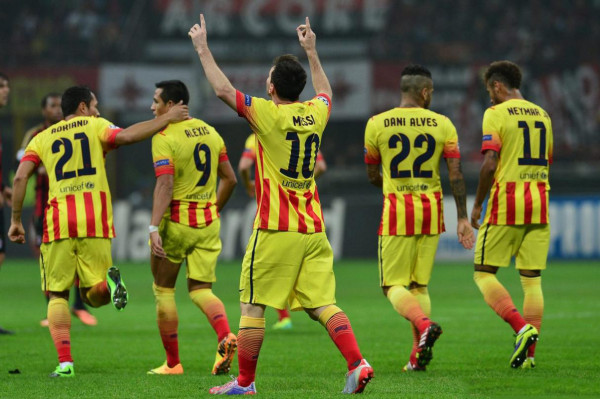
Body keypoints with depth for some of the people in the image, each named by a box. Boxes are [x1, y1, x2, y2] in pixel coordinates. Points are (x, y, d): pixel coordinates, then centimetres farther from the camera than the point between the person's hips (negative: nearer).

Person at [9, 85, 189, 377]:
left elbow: (20, 178, 4)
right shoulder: (95, 126, 11)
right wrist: (166, 119, -1)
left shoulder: (42, 139, 16)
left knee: (57, 295, 9)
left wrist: (16, 220, 9)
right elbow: (125, 136, -9)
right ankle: (110, 282, -25)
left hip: (58, 222, 1)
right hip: (95, 222, 0)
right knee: (94, 295, 12)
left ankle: (65, 362, -8)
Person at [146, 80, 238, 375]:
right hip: (208, 223, 6)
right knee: (200, 290, 10)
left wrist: (154, 227, -25)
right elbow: (229, 179, 12)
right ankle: (225, 336, -19)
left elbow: (165, 185, -21)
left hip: (176, 220, -6)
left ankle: (172, 362, 13)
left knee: (163, 289, 10)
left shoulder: (164, 137, -11)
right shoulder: (210, 132, 10)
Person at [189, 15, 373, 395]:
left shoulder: (268, 114, -9)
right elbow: (326, 92, 32)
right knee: (323, 304, 2)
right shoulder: (315, 113, 7)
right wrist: (311, 52, 42)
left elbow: (223, 89, -2)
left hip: (275, 229, -5)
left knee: (253, 306, 4)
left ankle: (245, 382, 8)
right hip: (314, 228, 5)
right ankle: (357, 364, -15)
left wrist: (204, 49, 10)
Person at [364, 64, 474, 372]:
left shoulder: (377, 124, -1)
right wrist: (463, 218, 2)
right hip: (431, 210, 2)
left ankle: (424, 324, -27)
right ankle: (418, 356, 5)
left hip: (397, 211, -2)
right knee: (420, 285, 12)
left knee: (394, 285, 2)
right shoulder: (442, 125, 1)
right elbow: (455, 175, -2)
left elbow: (372, 176, 9)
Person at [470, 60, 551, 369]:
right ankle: (528, 353, 1)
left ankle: (522, 328, -17)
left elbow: (489, 164, -14)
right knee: (532, 280, 5)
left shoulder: (496, 114, -6)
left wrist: (477, 205, -6)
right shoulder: (542, 115, 15)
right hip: (539, 205, 6)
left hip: (506, 204, -6)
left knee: (484, 274, 2)